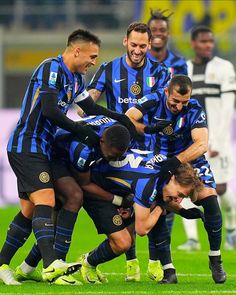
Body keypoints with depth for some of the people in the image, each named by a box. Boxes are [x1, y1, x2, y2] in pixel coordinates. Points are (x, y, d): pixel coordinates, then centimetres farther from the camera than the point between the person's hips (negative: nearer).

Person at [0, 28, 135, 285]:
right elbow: (50, 110, -23)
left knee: (30, 210, 10)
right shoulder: (52, 68, -14)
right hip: (27, 146, -10)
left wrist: (120, 118, 9)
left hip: (38, 149, 10)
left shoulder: (75, 79, 15)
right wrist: (82, 132, -18)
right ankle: (50, 265, -34)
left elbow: (91, 108, 25)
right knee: (45, 200, -22)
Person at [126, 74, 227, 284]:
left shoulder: (195, 110, -21)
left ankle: (215, 260, -6)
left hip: (191, 161, -1)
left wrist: (176, 162, -43)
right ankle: (166, 268, -6)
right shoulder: (154, 102, -17)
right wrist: (150, 129, -40)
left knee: (209, 199, -21)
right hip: (161, 163, 1)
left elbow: (201, 145, -33)